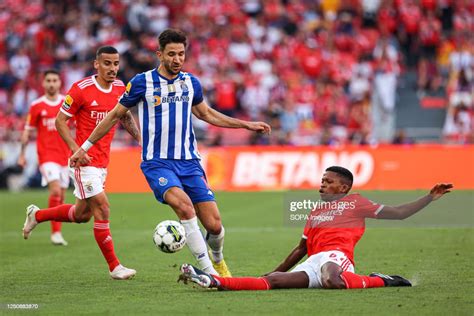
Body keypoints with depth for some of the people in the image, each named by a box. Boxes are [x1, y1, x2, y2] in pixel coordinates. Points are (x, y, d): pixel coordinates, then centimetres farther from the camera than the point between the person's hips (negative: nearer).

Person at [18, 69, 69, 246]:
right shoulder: (36, 105, 0)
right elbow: (27, 131, 6)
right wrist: (22, 154, 4)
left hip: (64, 155, 3)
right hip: (46, 154, -3)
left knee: (61, 196, 6)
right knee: (55, 190, -19)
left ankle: (56, 231, 20)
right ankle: (56, 232, -15)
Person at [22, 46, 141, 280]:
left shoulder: (120, 88, 4)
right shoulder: (81, 89, -14)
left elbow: (125, 116, 22)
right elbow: (60, 121, -8)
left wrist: (139, 136, 5)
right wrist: (76, 149, -20)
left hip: (102, 163, 7)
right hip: (84, 162, -7)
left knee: (81, 214, 16)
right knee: (102, 209, -12)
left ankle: (36, 215, 40)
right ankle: (114, 267, -4)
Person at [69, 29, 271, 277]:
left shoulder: (191, 83, 8)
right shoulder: (142, 82, -4)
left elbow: (206, 114, 27)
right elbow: (115, 115, 7)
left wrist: (246, 124, 26)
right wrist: (85, 147, 9)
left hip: (189, 162, 4)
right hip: (157, 162, -4)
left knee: (214, 225, -5)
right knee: (184, 205, -32)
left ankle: (217, 259, 30)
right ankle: (208, 271, -26)